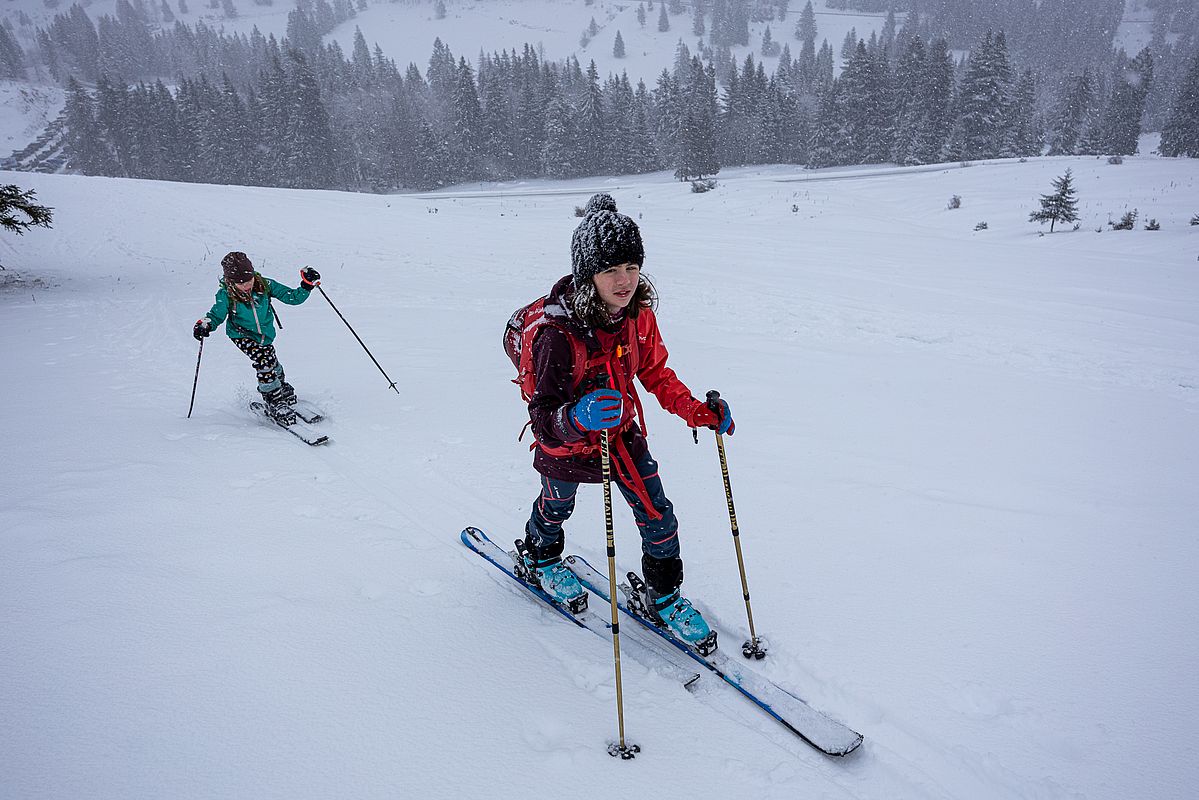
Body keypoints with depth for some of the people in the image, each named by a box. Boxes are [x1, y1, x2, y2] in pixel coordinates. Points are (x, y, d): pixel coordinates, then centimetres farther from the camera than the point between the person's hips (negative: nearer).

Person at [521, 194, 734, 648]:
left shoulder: (639, 315, -16)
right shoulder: (559, 333, -35)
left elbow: (656, 374, 0)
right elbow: (544, 414, -36)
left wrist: (698, 412, -11)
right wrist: (577, 417, -58)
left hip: (623, 433, 4)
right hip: (566, 444, -4)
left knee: (658, 515, 4)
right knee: (556, 509, 24)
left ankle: (664, 595, 30)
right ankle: (541, 558, 59)